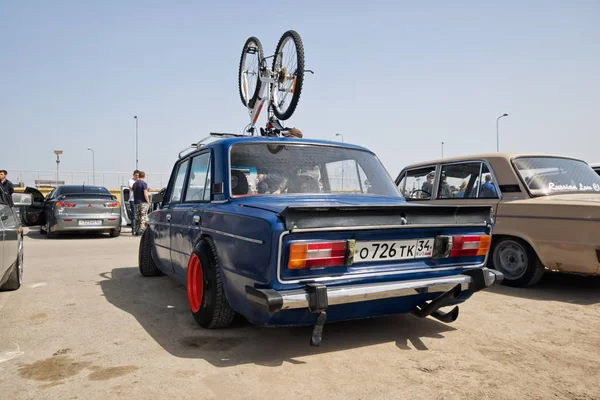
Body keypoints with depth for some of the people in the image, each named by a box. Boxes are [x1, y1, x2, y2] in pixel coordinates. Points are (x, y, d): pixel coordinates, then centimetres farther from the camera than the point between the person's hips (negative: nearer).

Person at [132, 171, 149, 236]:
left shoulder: (134, 184, 11)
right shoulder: (144, 184, -12)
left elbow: (133, 194, 16)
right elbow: (145, 194, -17)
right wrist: (148, 202, -8)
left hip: (136, 203, 7)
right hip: (143, 203, -7)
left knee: (137, 217, 11)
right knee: (143, 217, -4)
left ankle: (137, 231, 13)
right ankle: (141, 231, -8)